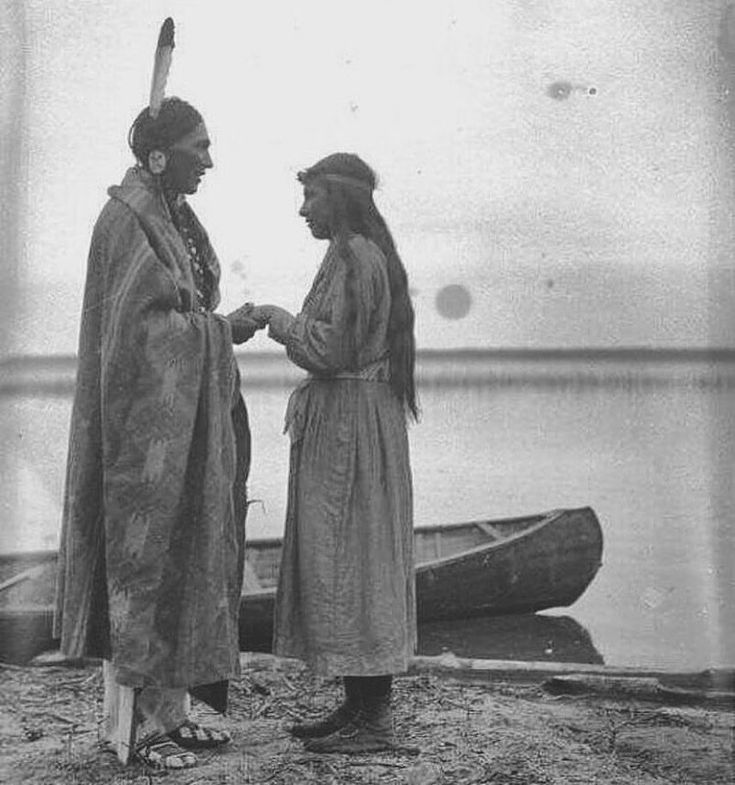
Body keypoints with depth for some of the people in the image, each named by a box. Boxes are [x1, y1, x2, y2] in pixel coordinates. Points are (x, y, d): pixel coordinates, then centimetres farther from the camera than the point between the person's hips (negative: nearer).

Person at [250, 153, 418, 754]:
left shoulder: (353, 258, -15)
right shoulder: (370, 254, 17)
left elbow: (332, 349, -21)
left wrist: (278, 319, -7)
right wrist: (288, 325, 15)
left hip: (348, 424, -11)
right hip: (354, 421, 11)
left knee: (347, 559, -6)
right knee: (349, 562, 12)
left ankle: (372, 721, 2)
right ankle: (360, 707, 20)